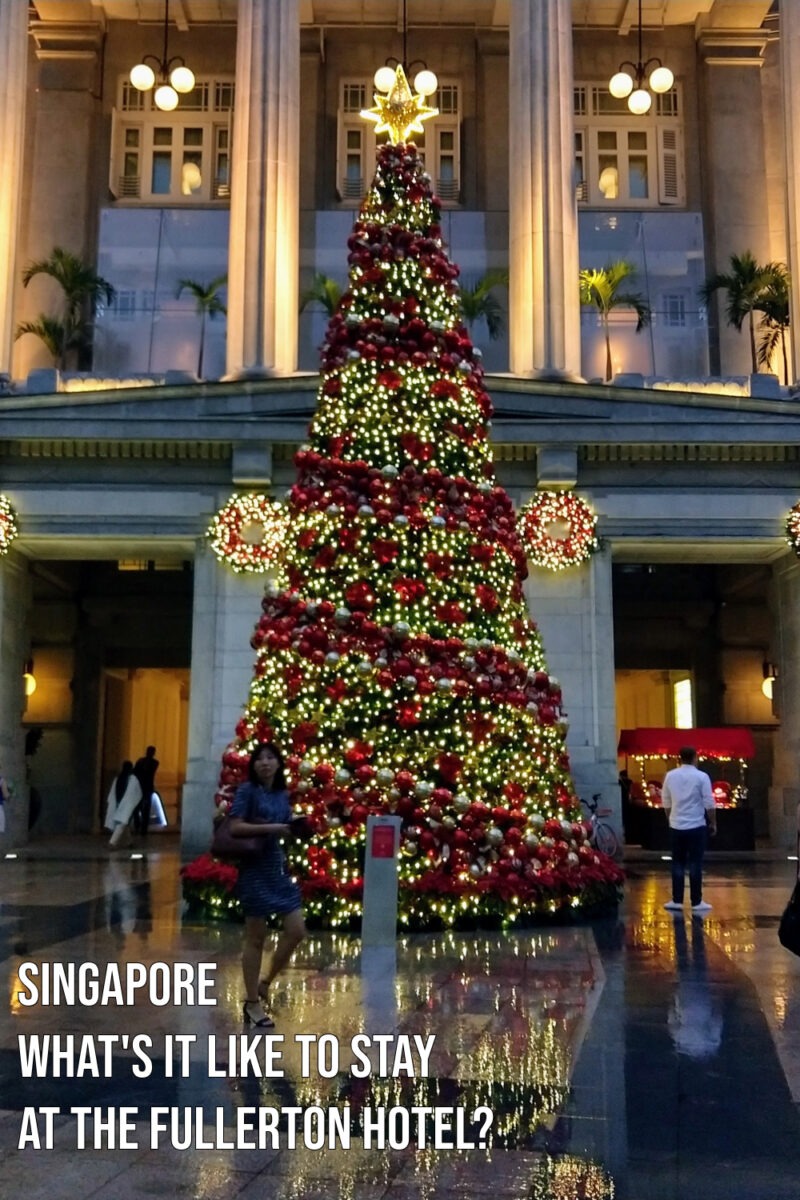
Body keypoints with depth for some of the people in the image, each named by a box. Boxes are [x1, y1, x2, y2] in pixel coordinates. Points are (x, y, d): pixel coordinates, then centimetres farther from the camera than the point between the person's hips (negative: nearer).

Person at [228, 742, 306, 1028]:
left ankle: (265, 983, 23)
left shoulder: (283, 794, 10)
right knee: (255, 937, 1)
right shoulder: (248, 791, -8)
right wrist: (270, 827, -20)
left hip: (278, 867, 7)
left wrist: (295, 830, -4)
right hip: (255, 869, -7)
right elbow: (235, 827, -18)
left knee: (296, 930, 4)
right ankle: (251, 1002, 14)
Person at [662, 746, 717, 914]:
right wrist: (713, 823, 4)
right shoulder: (701, 776, -8)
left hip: (676, 826, 3)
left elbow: (666, 802, 9)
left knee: (678, 864, 8)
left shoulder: (670, 775, 2)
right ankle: (696, 902, 4)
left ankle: (677, 900, 9)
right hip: (696, 826, -3)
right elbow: (709, 803, -8)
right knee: (695, 864, 2)